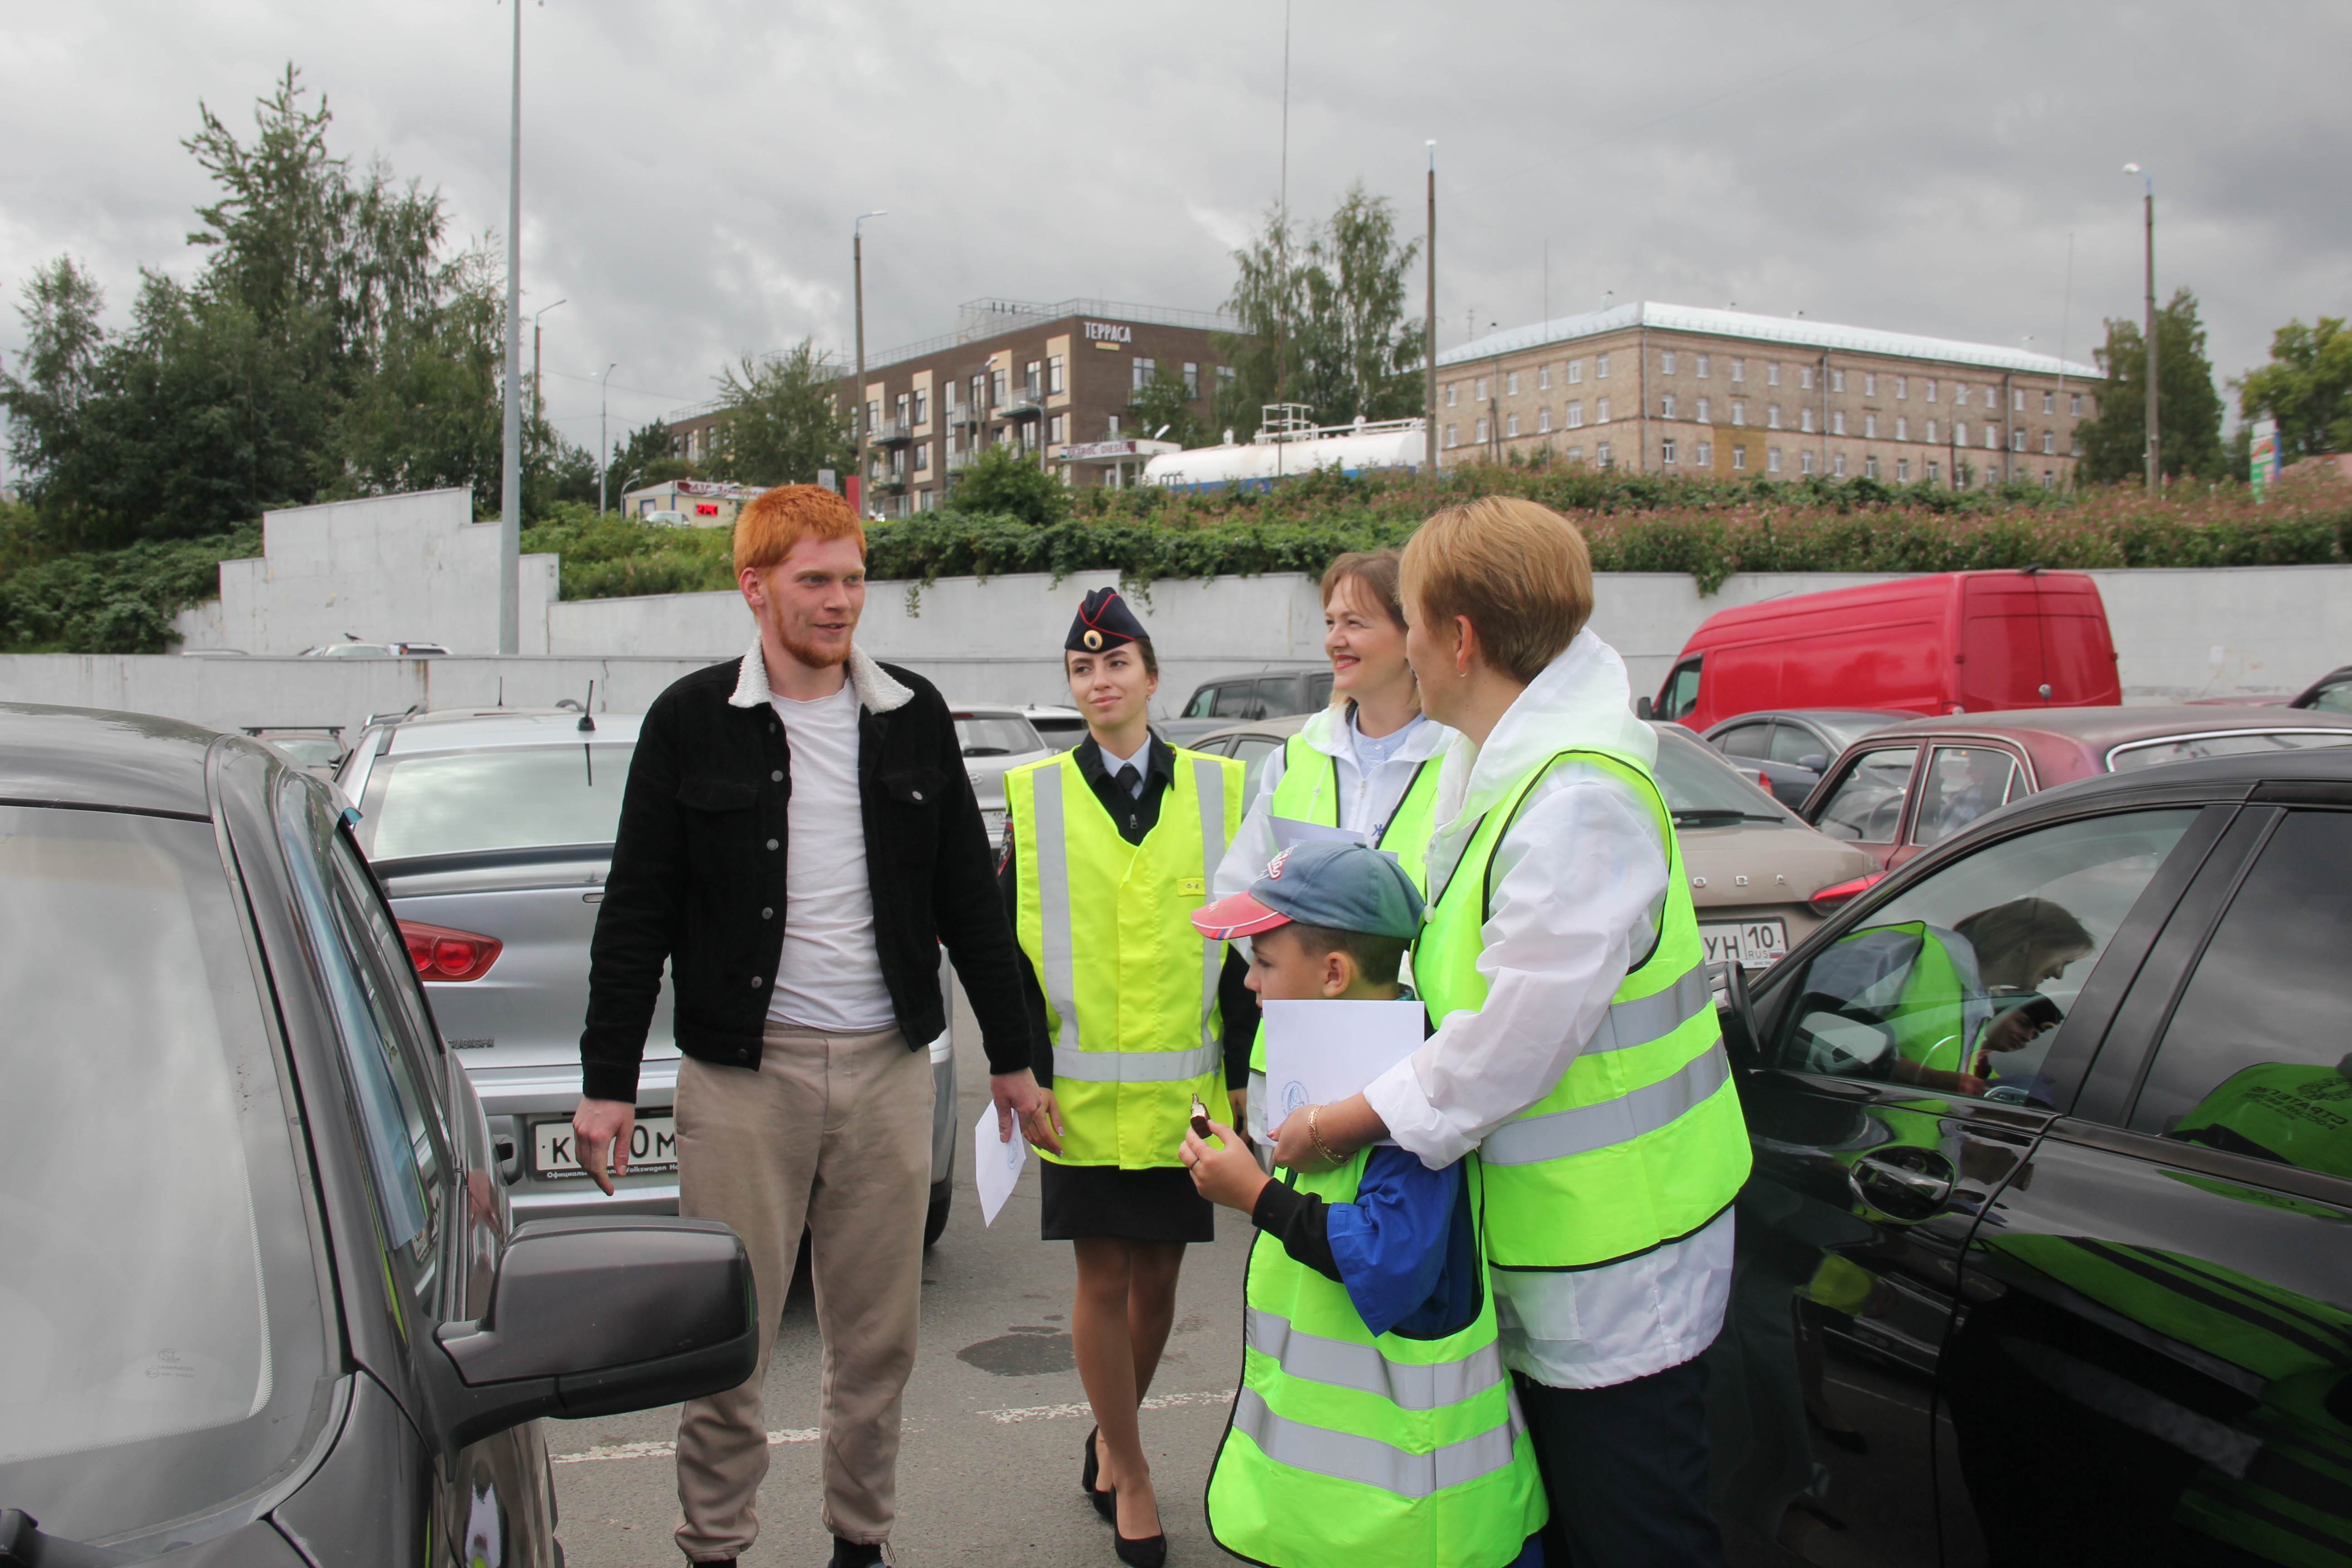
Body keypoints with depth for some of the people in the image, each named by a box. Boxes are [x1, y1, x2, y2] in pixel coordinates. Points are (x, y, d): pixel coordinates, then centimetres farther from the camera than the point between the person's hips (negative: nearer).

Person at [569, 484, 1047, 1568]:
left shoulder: (912, 717, 7)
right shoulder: (693, 721, 0)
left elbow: (968, 897, 12)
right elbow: (637, 912, 1)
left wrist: (1011, 1054, 12)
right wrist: (607, 1081, -3)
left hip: (889, 1069, 3)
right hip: (744, 1071, -2)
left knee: (879, 1336, 10)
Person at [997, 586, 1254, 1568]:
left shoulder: (1215, 790, 4)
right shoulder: (1036, 797, 2)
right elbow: (1008, 949, 2)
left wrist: (1242, 1075, 2)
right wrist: (1026, 1074, -5)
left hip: (1180, 1090, 1)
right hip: (1080, 1091, -1)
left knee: (1157, 1279, 11)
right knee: (1103, 1282, 4)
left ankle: (1109, 1436, 35)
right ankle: (1130, 1475, 20)